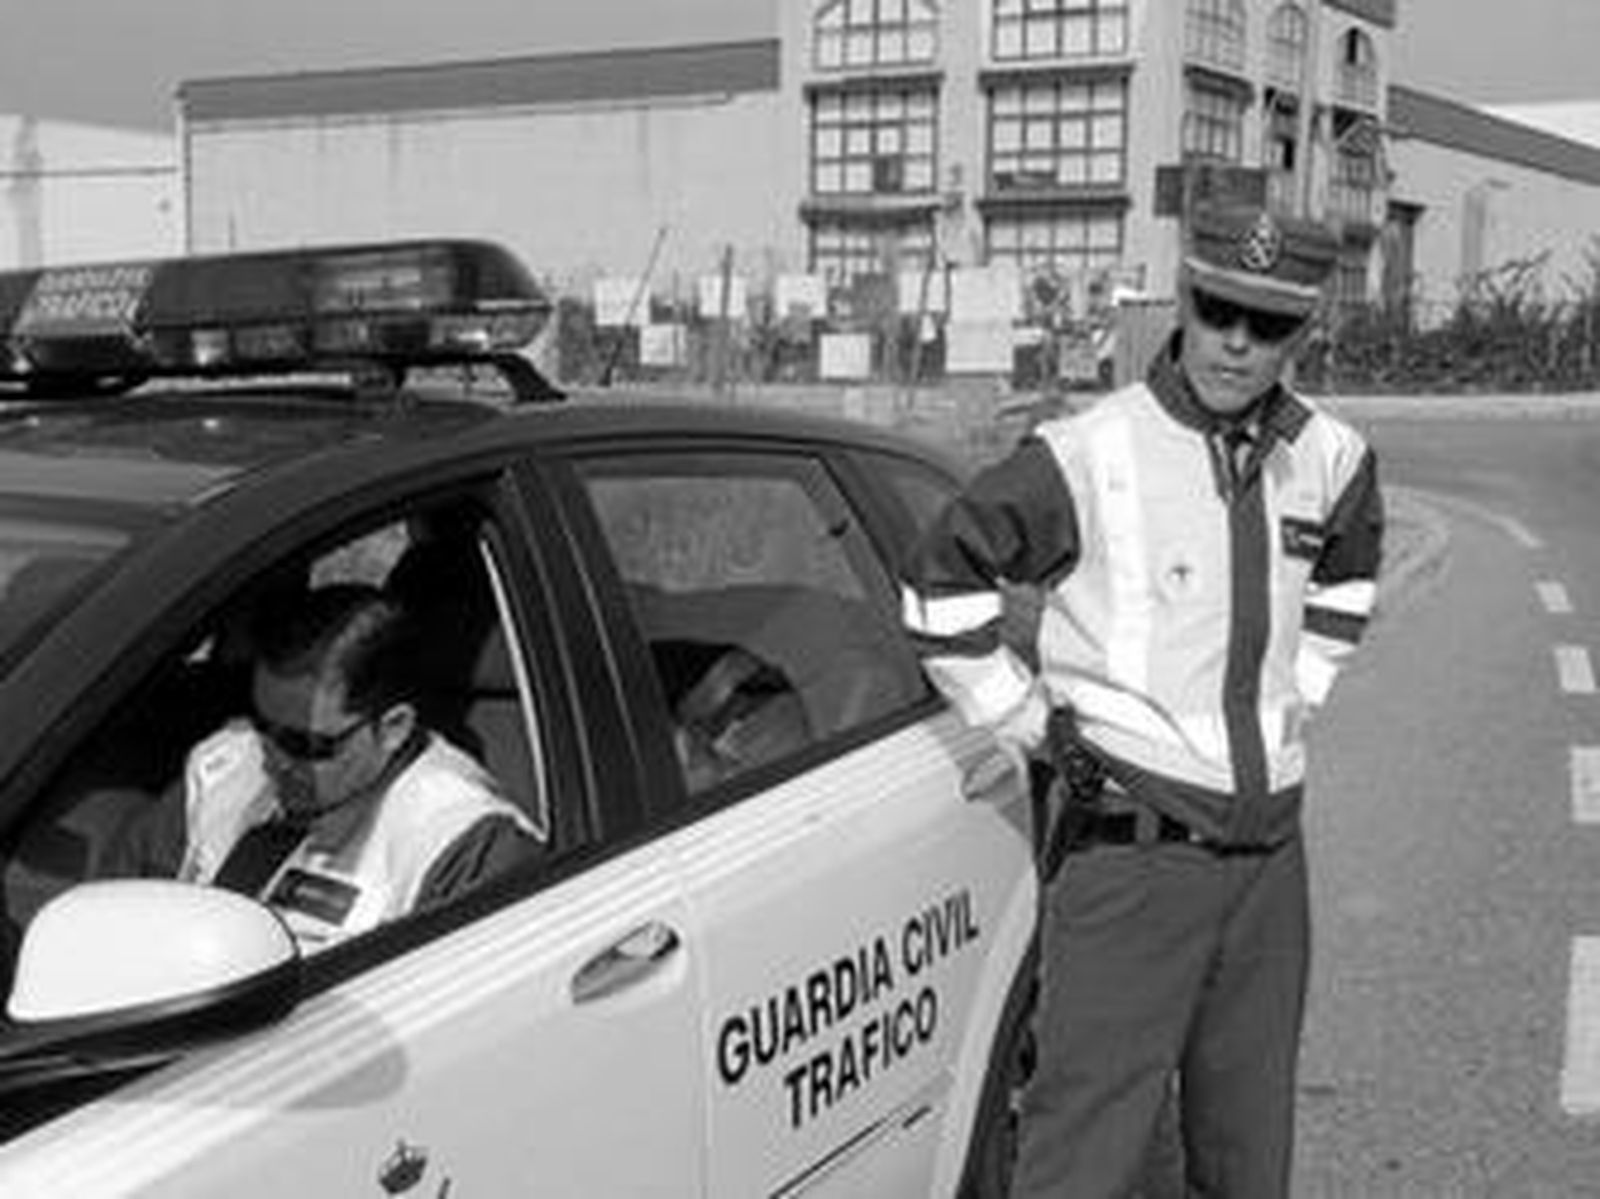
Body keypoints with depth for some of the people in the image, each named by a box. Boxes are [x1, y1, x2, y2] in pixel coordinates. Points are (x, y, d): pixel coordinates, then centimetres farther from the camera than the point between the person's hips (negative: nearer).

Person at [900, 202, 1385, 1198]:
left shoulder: (1327, 458, 4)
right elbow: (942, 586, -7)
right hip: (1136, 846, -5)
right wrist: (1036, 727, -6)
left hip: (1272, 852, 6)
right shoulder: (1089, 455, -13)